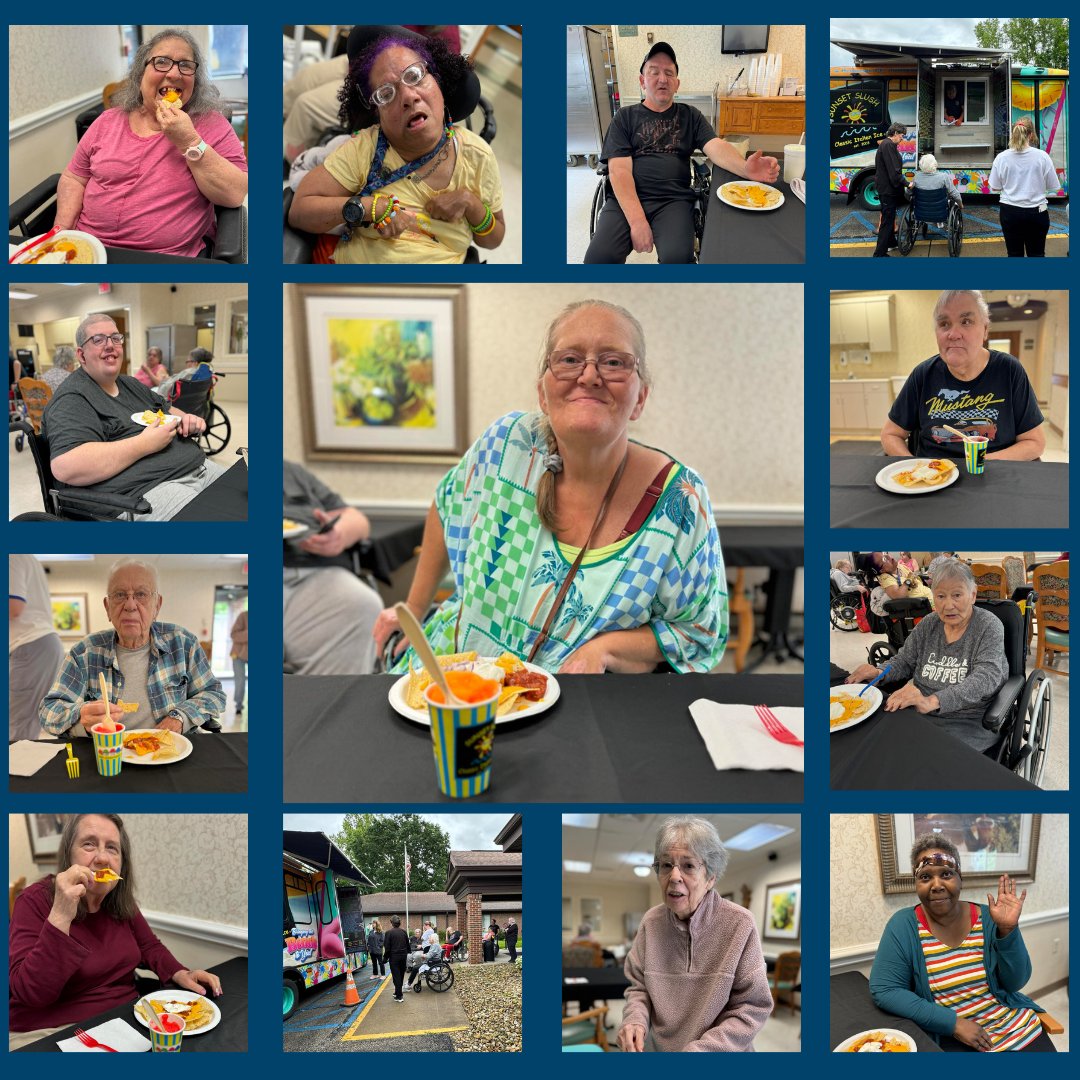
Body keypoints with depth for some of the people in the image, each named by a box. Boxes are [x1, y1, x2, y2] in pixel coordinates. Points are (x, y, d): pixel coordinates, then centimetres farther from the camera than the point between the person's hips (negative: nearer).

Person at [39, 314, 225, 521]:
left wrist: (187, 419, 5)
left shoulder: (130, 384, 21)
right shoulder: (72, 399, -7)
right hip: (147, 489, -10)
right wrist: (146, 444, -19)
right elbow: (66, 467, -22)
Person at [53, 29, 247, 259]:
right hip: (89, 248, 3)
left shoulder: (210, 123, 2)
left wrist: (189, 142, -15)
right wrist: (61, 232, 1)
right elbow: (73, 179, 17)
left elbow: (236, 194, -8)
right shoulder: (109, 121, 12)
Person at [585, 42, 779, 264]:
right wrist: (637, 220, -19)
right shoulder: (625, 117, 9)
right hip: (627, 200, -1)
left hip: (674, 201, 1)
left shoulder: (690, 116, 14)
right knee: (599, 256, -28)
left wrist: (745, 168, -28)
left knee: (677, 257, -30)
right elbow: (619, 170, -3)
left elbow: (716, 146, -3)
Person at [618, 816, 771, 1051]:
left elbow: (753, 1007, -15)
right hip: (657, 1047, 3)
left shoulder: (739, 924, -19)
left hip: (721, 1050, -3)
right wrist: (635, 1021, -19)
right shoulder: (651, 921, -8)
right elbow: (639, 987, 2)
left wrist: (699, 1050, -23)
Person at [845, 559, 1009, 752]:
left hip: (970, 722, -5)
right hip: (921, 714, 5)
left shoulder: (988, 626, -8)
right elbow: (904, 661, 18)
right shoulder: (928, 624, 7)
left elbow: (986, 678, -22)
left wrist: (932, 701, -38)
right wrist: (879, 673, -8)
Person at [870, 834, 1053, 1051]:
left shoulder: (986, 918, -2)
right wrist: (953, 1023, -18)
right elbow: (884, 990, -14)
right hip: (949, 1037, -2)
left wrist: (1007, 929, -17)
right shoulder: (904, 925, -10)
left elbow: (1015, 983, -2)